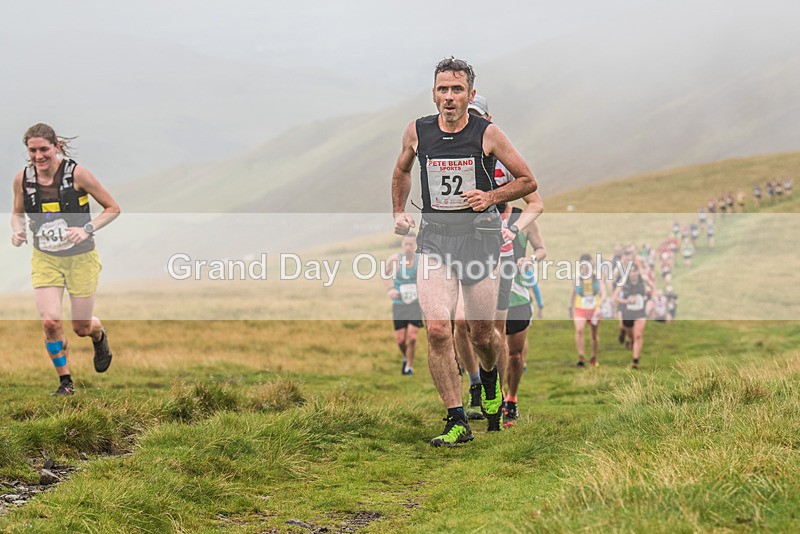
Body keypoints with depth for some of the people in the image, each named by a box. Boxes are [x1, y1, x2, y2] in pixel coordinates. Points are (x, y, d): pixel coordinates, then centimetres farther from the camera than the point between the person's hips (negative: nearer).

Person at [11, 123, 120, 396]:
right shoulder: (22, 179, -6)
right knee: (50, 321, -15)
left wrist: (87, 229, -22)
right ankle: (65, 382, 6)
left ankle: (100, 336, 47)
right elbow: (17, 213, 13)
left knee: (81, 328, 7)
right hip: (44, 259, 2)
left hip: (81, 258, -2)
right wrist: (17, 229, -9)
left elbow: (113, 208, -8)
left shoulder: (77, 173, -16)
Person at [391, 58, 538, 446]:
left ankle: (489, 378, 44)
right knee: (437, 330, -17)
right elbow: (402, 170, 25)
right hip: (433, 236, 1)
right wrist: (399, 212, 13)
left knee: (482, 335, 7)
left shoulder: (487, 133, -5)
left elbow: (528, 181, 4)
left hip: (478, 234, -1)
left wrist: (492, 196, -10)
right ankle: (457, 422, -10)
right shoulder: (417, 132, 2)